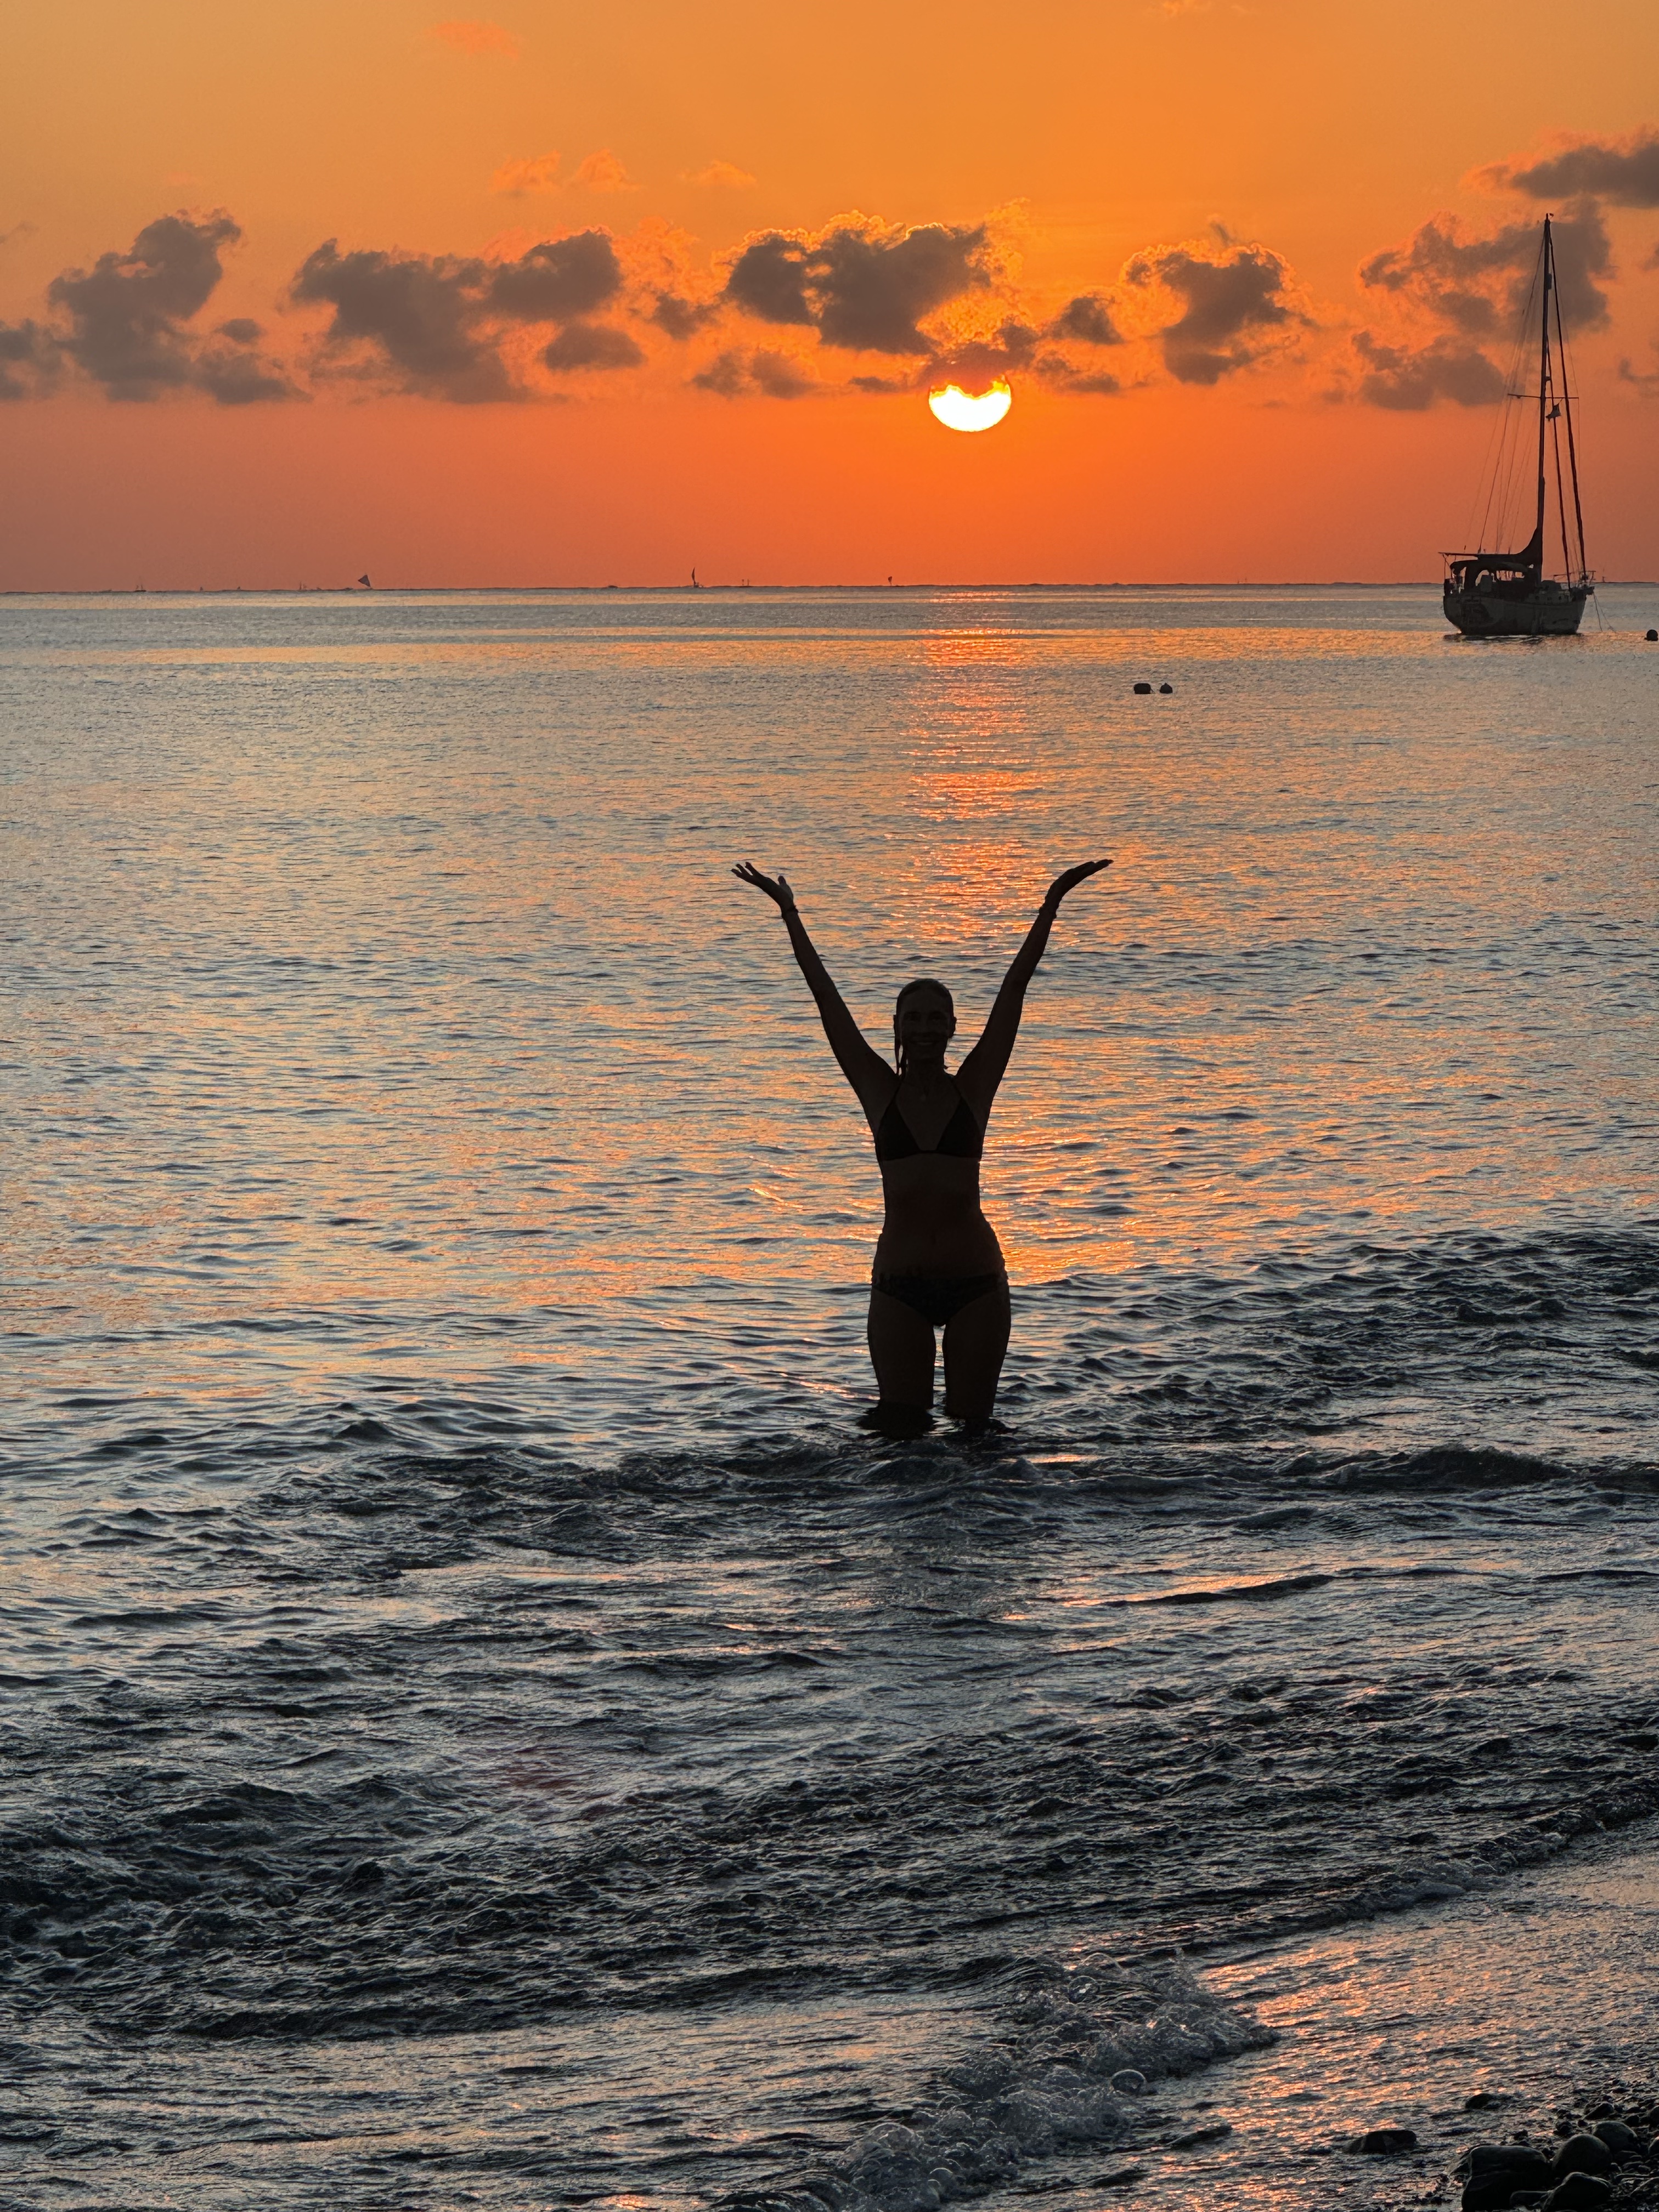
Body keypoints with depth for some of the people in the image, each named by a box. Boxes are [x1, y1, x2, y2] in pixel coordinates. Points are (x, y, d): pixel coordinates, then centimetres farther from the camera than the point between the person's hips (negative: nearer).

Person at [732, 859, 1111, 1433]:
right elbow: (827, 998, 4)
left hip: (975, 1282, 0)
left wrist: (1052, 903, -1)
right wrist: (789, 914, 5)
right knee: (902, 1425, 0)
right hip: (899, 1285, 0)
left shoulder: (973, 1088, 3)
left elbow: (1015, 986, 0)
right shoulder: (880, 1092, 3)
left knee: (972, 1421, 4)